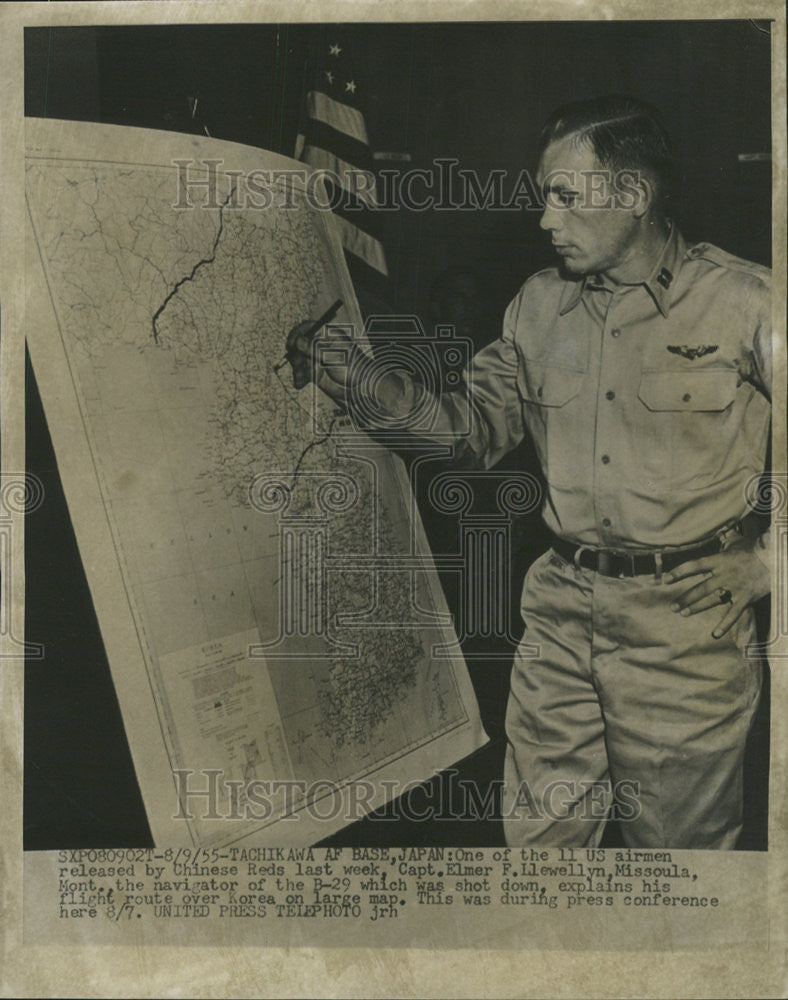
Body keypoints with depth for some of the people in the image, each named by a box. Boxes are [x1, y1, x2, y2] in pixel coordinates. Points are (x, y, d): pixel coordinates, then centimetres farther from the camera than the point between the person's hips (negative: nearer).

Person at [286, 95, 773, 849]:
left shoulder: (740, 303, -8)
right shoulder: (539, 305, 6)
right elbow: (476, 424, 7)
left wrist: (759, 569, -9)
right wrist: (359, 380, -6)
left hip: (687, 625, -4)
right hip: (562, 615, 4)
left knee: (679, 840, 14)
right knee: (538, 830, 13)